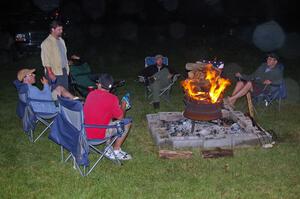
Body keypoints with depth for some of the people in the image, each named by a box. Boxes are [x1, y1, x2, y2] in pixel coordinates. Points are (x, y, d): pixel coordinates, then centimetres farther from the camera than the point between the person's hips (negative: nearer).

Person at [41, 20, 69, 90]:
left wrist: (67, 68, 14)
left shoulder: (61, 40, 13)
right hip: (54, 73, -8)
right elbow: (46, 60, -16)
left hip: (64, 71, 8)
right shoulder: (47, 43, -12)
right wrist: (50, 73, -20)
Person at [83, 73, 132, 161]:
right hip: (99, 134, -6)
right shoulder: (112, 99, -16)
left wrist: (118, 106, 22)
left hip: (85, 132, 7)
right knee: (127, 122, 8)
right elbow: (121, 117, -4)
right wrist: (124, 105, 15)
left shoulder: (90, 94, 2)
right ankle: (116, 150, 16)